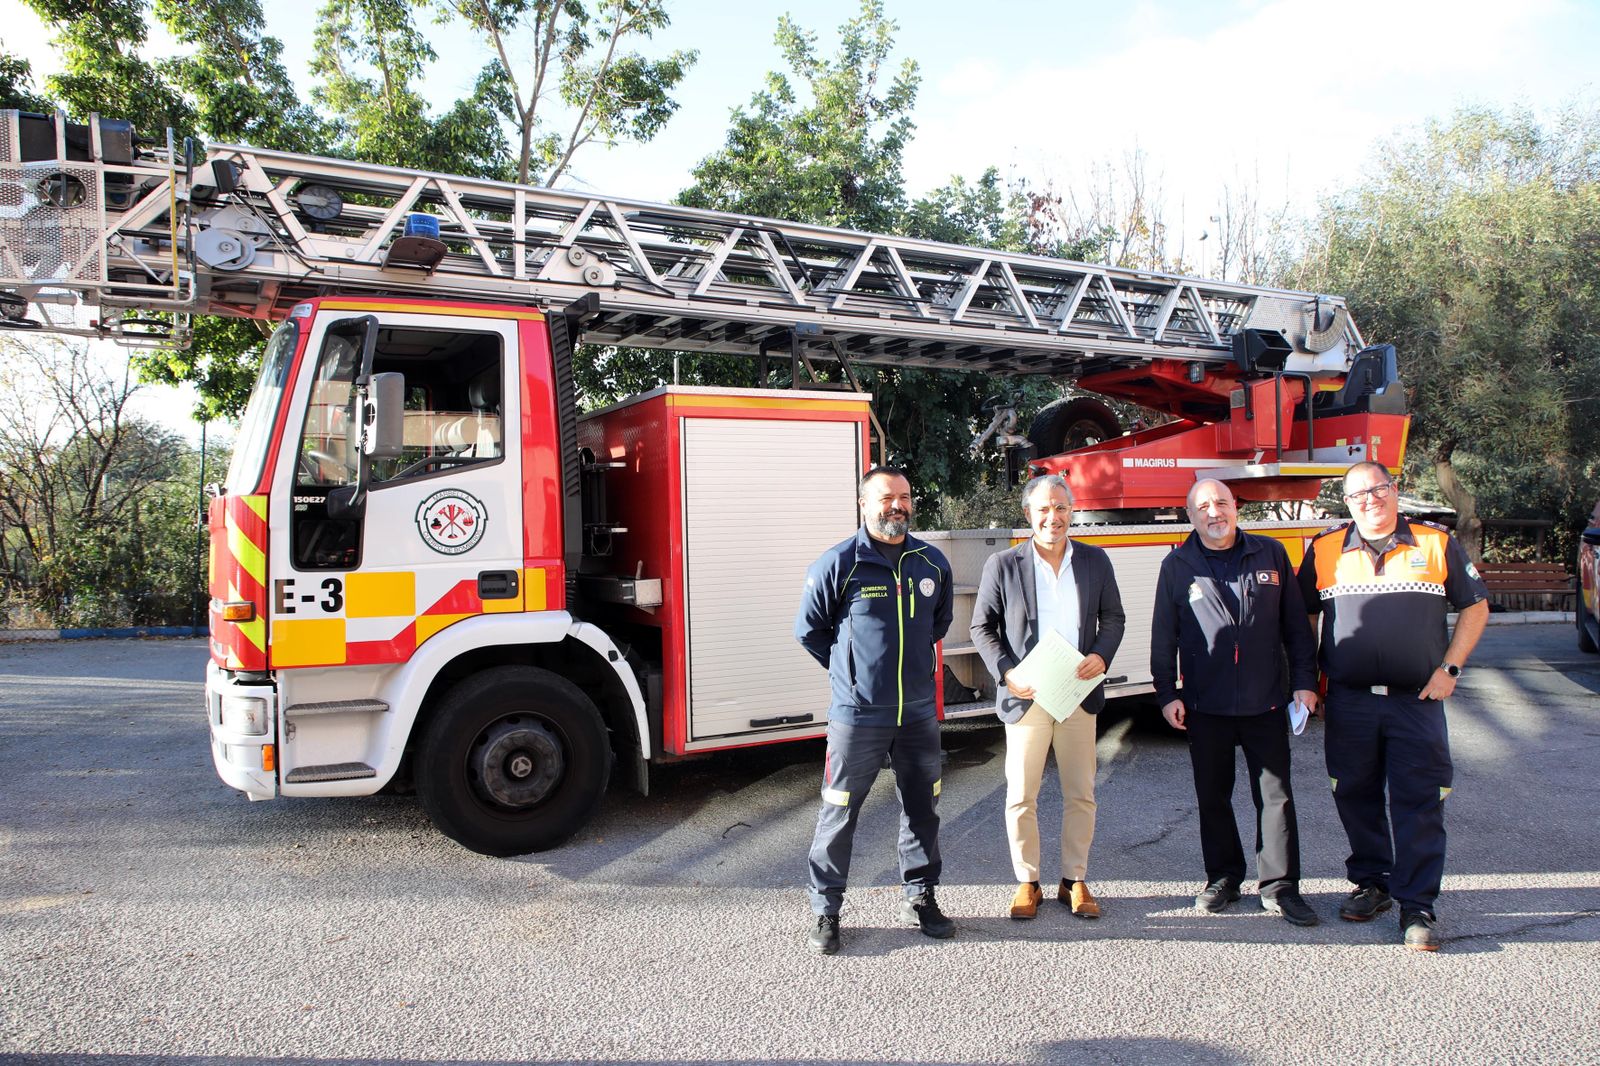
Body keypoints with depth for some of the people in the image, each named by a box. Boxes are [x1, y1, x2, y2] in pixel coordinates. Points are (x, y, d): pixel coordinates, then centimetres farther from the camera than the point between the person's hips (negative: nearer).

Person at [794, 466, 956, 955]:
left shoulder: (932, 562, 4)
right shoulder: (837, 564, -10)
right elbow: (809, 630, 1)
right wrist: (849, 671, 7)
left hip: (919, 712, 4)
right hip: (857, 714, -4)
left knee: (922, 809, 14)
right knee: (839, 813, 3)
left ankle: (920, 899, 30)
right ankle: (825, 911, 17)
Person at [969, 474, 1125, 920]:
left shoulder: (1095, 561, 4)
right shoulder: (1003, 565, -3)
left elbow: (1113, 617, 11)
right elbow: (982, 627, 1)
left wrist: (1101, 655, -9)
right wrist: (1006, 673, -13)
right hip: (1026, 696, -2)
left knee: (1081, 795, 10)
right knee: (1021, 798, 4)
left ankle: (1075, 880, 25)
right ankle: (1027, 882, 20)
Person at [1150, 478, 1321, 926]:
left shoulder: (1271, 554, 6)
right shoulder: (1177, 566, 3)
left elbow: (1296, 624, 9)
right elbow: (1163, 636, 5)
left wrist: (1304, 681, 4)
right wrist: (1167, 693, 0)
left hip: (1266, 702, 0)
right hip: (1205, 706, 0)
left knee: (1276, 795, 4)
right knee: (1212, 797, 9)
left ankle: (1279, 886, 15)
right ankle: (1223, 878, 24)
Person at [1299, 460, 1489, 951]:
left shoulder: (1436, 544, 3)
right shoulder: (1325, 550, 6)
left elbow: (1476, 606, 9)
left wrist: (1450, 668, -1)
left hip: (1417, 700, -1)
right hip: (1348, 703, 2)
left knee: (1419, 802, -2)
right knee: (1355, 798, 9)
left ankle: (1417, 905, 7)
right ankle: (1372, 884, 26)